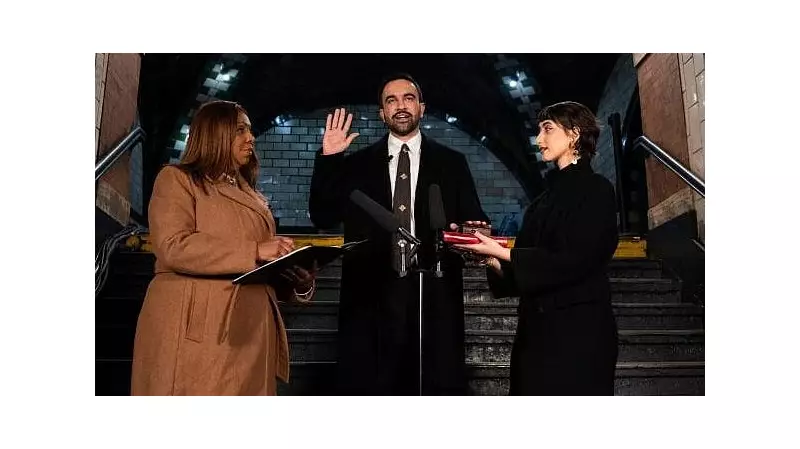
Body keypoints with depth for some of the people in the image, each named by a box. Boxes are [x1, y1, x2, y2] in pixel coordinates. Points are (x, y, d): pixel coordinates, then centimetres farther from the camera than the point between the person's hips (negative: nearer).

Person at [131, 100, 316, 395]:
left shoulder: (252, 198, 25)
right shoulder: (177, 179, 5)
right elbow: (173, 247, -12)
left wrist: (298, 282, 4)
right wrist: (254, 252, -16)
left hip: (251, 332, 6)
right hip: (197, 330, -6)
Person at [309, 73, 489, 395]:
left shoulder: (451, 163, 10)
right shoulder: (358, 164, 11)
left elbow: (474, 221, 8)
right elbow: (323, 218, 4)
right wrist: (328, 159, -4)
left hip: (434, 296, 0)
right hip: (372, 295, 1)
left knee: (437, 384, 4)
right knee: (368, 384, 6)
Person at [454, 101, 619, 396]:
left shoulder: (596, 190, -5)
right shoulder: (544, 199, 16)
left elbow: (575, 261, -16)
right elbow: (523, 270, 13)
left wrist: (504, 254, -16)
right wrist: (491, 258, -5)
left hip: (578, 331, -7)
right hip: (536, 330, 7)